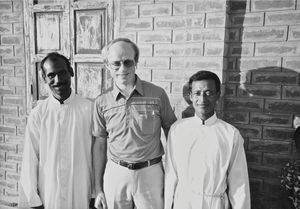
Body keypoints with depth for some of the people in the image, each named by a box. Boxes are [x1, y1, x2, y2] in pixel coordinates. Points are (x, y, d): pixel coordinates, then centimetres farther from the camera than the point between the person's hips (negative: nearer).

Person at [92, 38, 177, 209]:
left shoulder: (158, 95, -8)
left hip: (151, 173, -1)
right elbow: (100, 145, 4)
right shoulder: (102, 102, -2)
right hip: (115, 174, 2)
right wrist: (98, 189, 5)